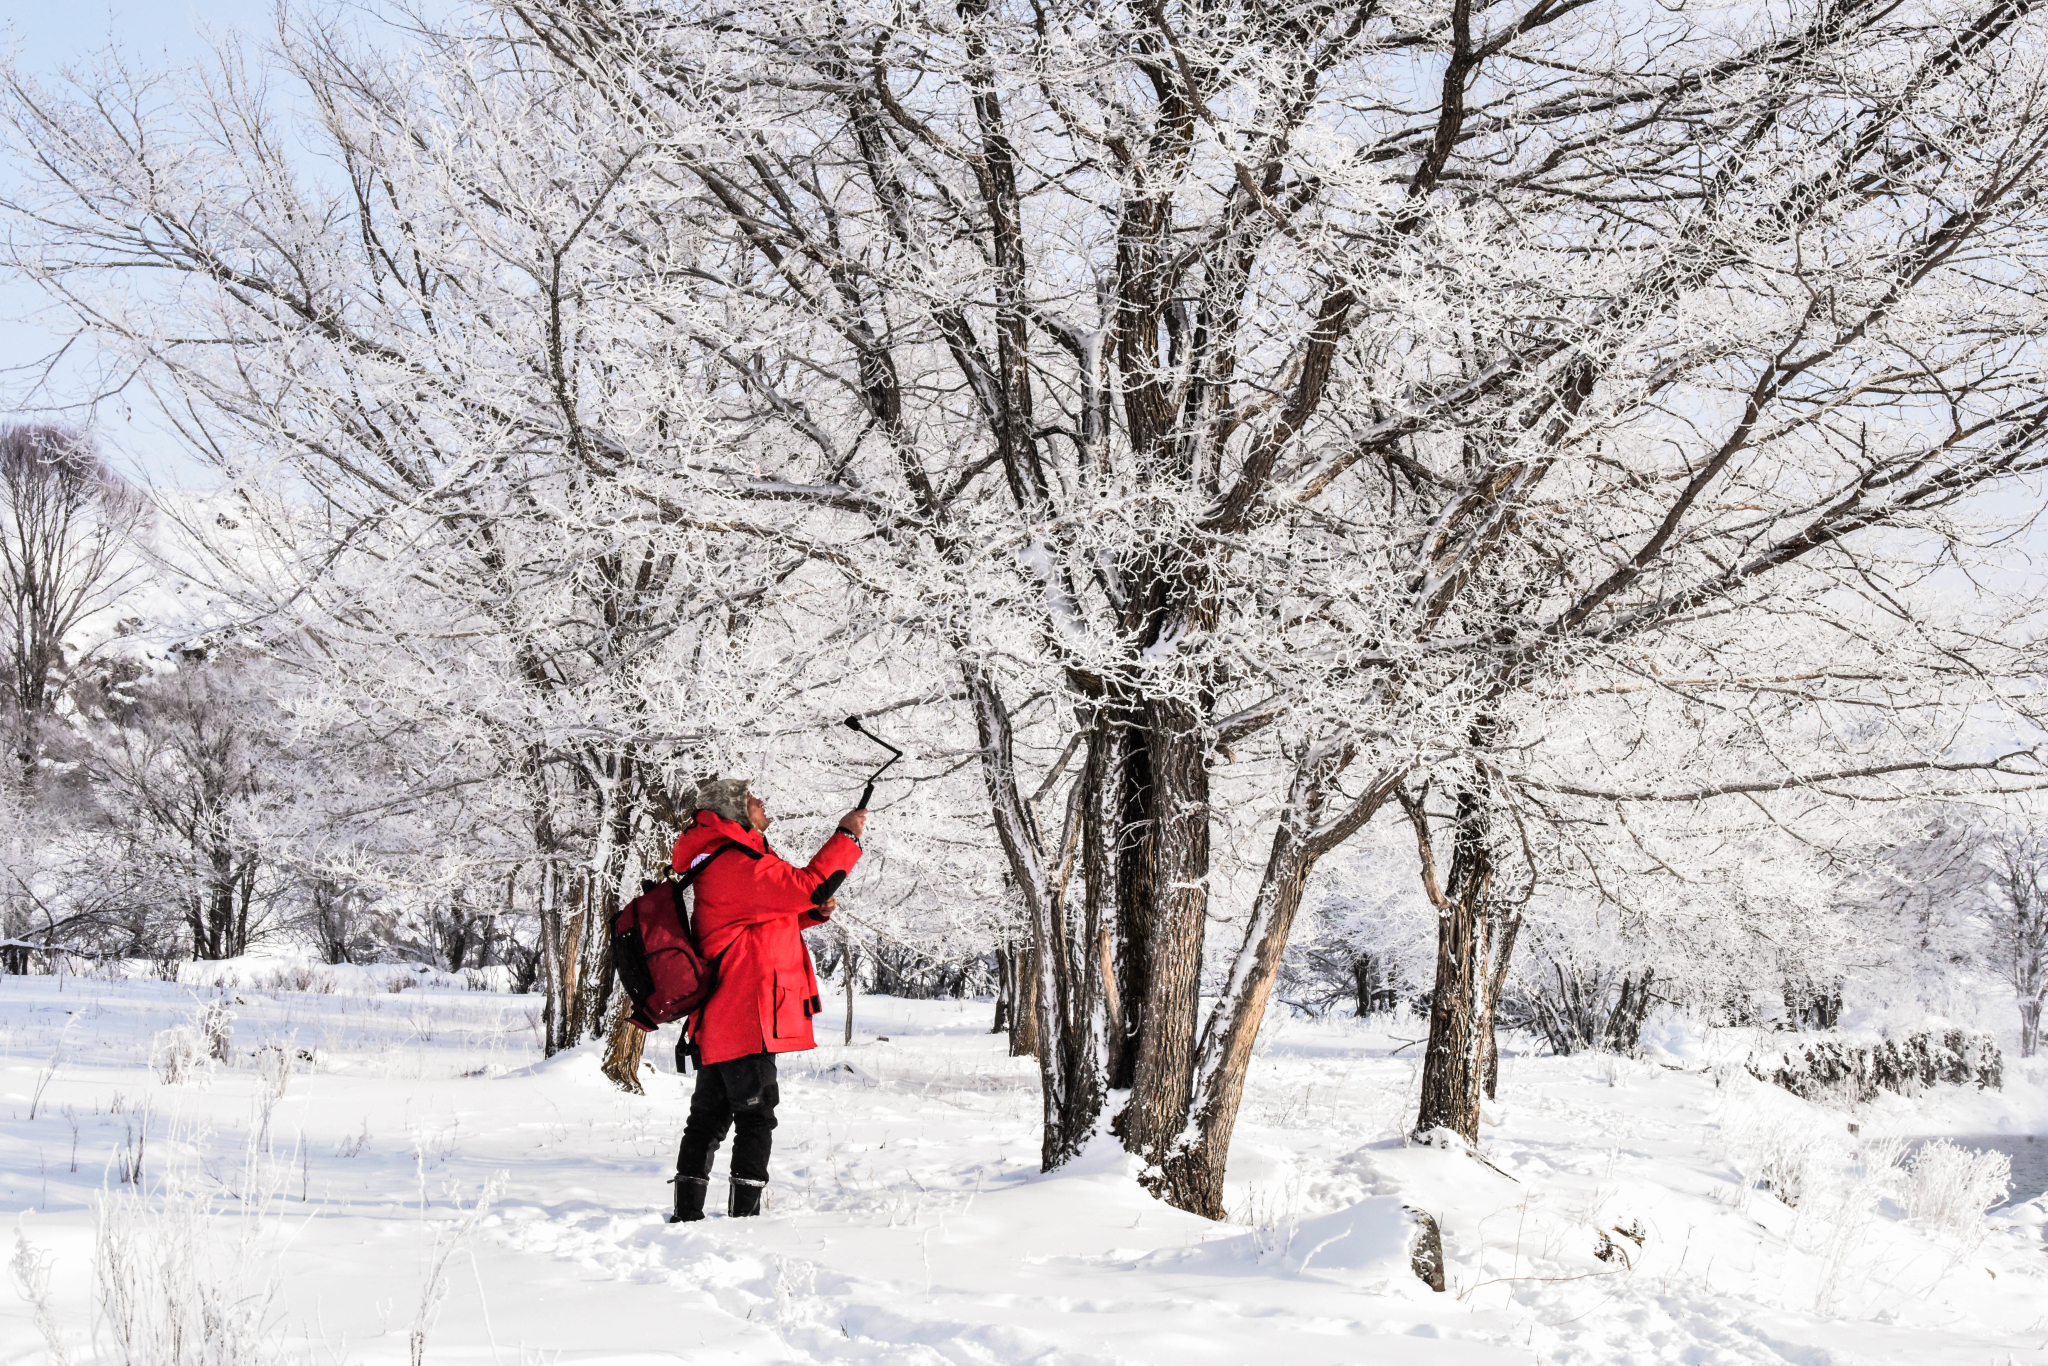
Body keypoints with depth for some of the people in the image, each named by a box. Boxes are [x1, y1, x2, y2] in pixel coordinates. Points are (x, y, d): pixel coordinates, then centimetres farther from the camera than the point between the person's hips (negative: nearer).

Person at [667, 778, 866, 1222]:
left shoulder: (716, 863, 20)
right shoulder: (735, 864, -15)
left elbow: (762, 924, 27)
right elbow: (804, 885, -19)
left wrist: (813, 911, 12)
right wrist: (847, 837, -9)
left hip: (716, 1022, 10)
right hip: (745, 1018, -10)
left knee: (709, 1117, 13)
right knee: (756, 1117, -7)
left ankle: (687, 1215, 15)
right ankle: (744, 1216, -8)